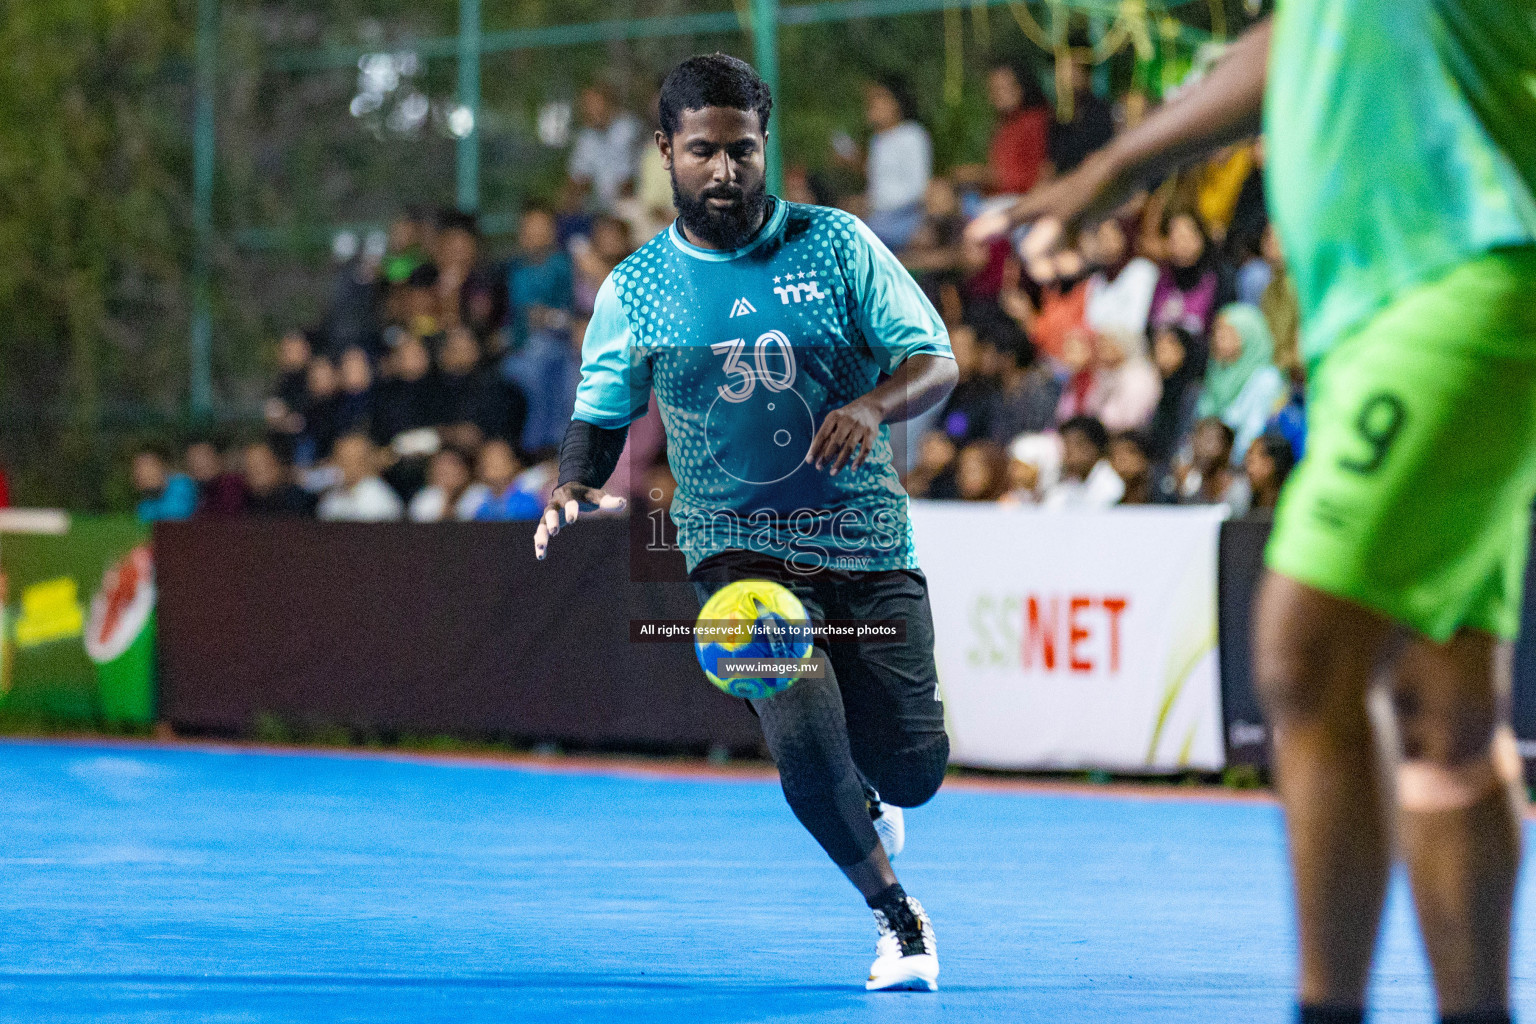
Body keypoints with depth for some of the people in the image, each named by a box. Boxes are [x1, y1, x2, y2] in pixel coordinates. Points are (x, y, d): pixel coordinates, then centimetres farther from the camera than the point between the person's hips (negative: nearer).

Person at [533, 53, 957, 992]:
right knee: (806, 743, -23)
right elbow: (600, 418, 11)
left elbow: (936, 361, -3)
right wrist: (574, 491, -11)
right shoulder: (634, 291, 2)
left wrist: (874, 406, -24)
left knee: (911, 767, -1)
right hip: (740, 547, -1)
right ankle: (897, 915, 4)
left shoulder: (836, 243, 0)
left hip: (867, 539, 1)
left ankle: (865, 800, 41)